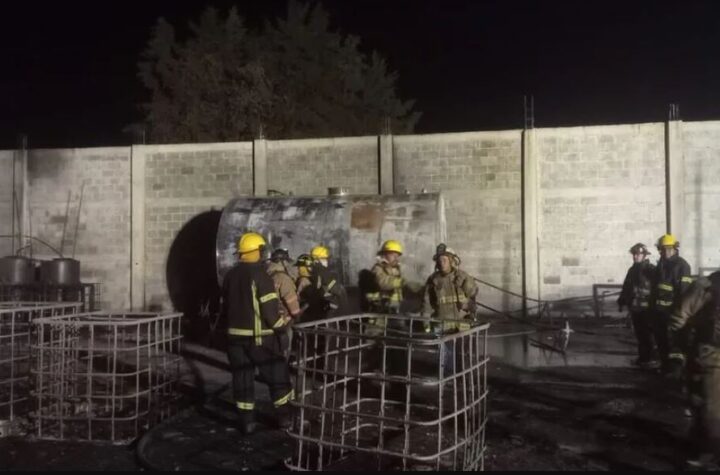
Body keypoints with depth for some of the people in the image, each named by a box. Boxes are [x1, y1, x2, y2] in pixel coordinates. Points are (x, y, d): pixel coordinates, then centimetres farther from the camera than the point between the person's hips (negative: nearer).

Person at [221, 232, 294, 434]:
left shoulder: (230, 275, 7)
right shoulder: (260, 276, -15)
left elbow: (225, 306, 14)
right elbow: (270, 308, -18)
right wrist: (281, 327, -5)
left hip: (236, 335, 6)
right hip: (260, 336, -6)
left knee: (242, 377, 11)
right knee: (277, 375, 8)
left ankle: (247, 421, 13)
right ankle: (284, 416, 15)